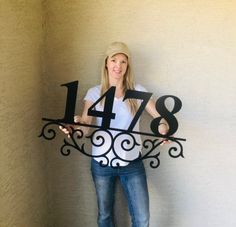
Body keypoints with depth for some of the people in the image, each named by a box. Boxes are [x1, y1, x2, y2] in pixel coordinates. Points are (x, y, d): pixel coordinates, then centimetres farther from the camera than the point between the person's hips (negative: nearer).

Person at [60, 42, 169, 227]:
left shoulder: (137, 91, 0)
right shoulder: (94, 93, 0)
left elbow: (159, 116, -7)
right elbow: (85, 125, -11)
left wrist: (163, 127, -31)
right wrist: (76, 124, -35)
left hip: (132, 163, 0)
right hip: (102, 163, 1)